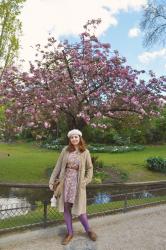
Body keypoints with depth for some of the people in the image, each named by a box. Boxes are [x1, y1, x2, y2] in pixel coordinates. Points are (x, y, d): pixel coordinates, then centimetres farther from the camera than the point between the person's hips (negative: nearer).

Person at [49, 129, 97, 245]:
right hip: (65, 180, 2)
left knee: (79, 208, 4)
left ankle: (88, 230, 31)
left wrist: (86, 180, -5)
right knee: (66, 207, 9)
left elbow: (90, 168, 5)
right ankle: (70, 233, 29)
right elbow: (58, 166, 2)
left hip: (78, 182, -2)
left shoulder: (85, 152, -4)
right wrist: (52, 181, 2)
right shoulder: (65, 150, -2)